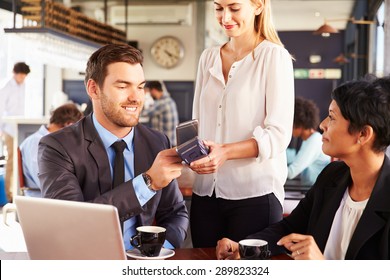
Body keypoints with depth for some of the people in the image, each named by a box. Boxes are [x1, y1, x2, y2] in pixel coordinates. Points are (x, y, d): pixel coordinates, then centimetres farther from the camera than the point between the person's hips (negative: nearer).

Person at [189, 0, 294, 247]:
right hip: (206, 192, 5)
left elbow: (279, 135, -10)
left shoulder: (274, 56, -3)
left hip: (255, 193, -4)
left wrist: (226, 152, -24)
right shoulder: (209, 58, 13)